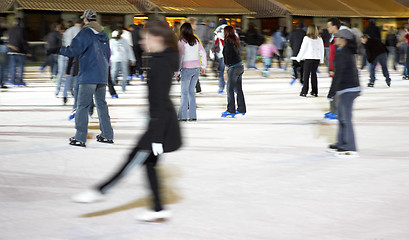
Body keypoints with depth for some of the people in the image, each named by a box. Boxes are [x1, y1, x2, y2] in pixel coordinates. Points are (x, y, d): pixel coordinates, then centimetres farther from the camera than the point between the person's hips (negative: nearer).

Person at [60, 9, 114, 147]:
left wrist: (60, 49, 1)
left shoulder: (85, 33, -10)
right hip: (102, 76, 7)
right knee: (102, 104, 15)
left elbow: (73, 50, -16)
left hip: (88, 77, -7)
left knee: (82, 106, -5)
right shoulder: (103, 35, 13)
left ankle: (80, 138, -7)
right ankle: (107, 135, 19)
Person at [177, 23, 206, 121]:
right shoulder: (196, 41, 8)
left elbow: (180, 56, -13)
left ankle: (183, 115, -2)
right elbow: (203, 53, 11)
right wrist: (203, 66, 18)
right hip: (196, 67, 5)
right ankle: (192, 115, 10)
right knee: (191, 91, 12)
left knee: (184, 92, 0)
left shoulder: (181, 42, -8)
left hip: (187, 68, -5)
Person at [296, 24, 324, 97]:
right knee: (314, 74, 11)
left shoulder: (307, 38, -7)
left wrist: (299, 58, 6)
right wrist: (321, 59, 19)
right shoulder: (319, 39, 5)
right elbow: (322, 49, 11)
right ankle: (314, 91, 10)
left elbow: (303, 49, -4)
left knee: (306, 75, 0)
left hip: (309, 58, -4)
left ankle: (304, 92, -2)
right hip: (317, 58, 4)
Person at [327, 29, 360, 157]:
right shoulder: (349, 53, 12)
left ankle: (350, 148, -2)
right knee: (341, 117, 18)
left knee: (346, 118, -5)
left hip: (347, 90, -10)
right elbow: (355, 71, 19)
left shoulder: (341, 54, -17)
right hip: (353, 87, 10)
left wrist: (331, 93, -16)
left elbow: (338, 74, -19)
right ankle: (341, 143, 28)